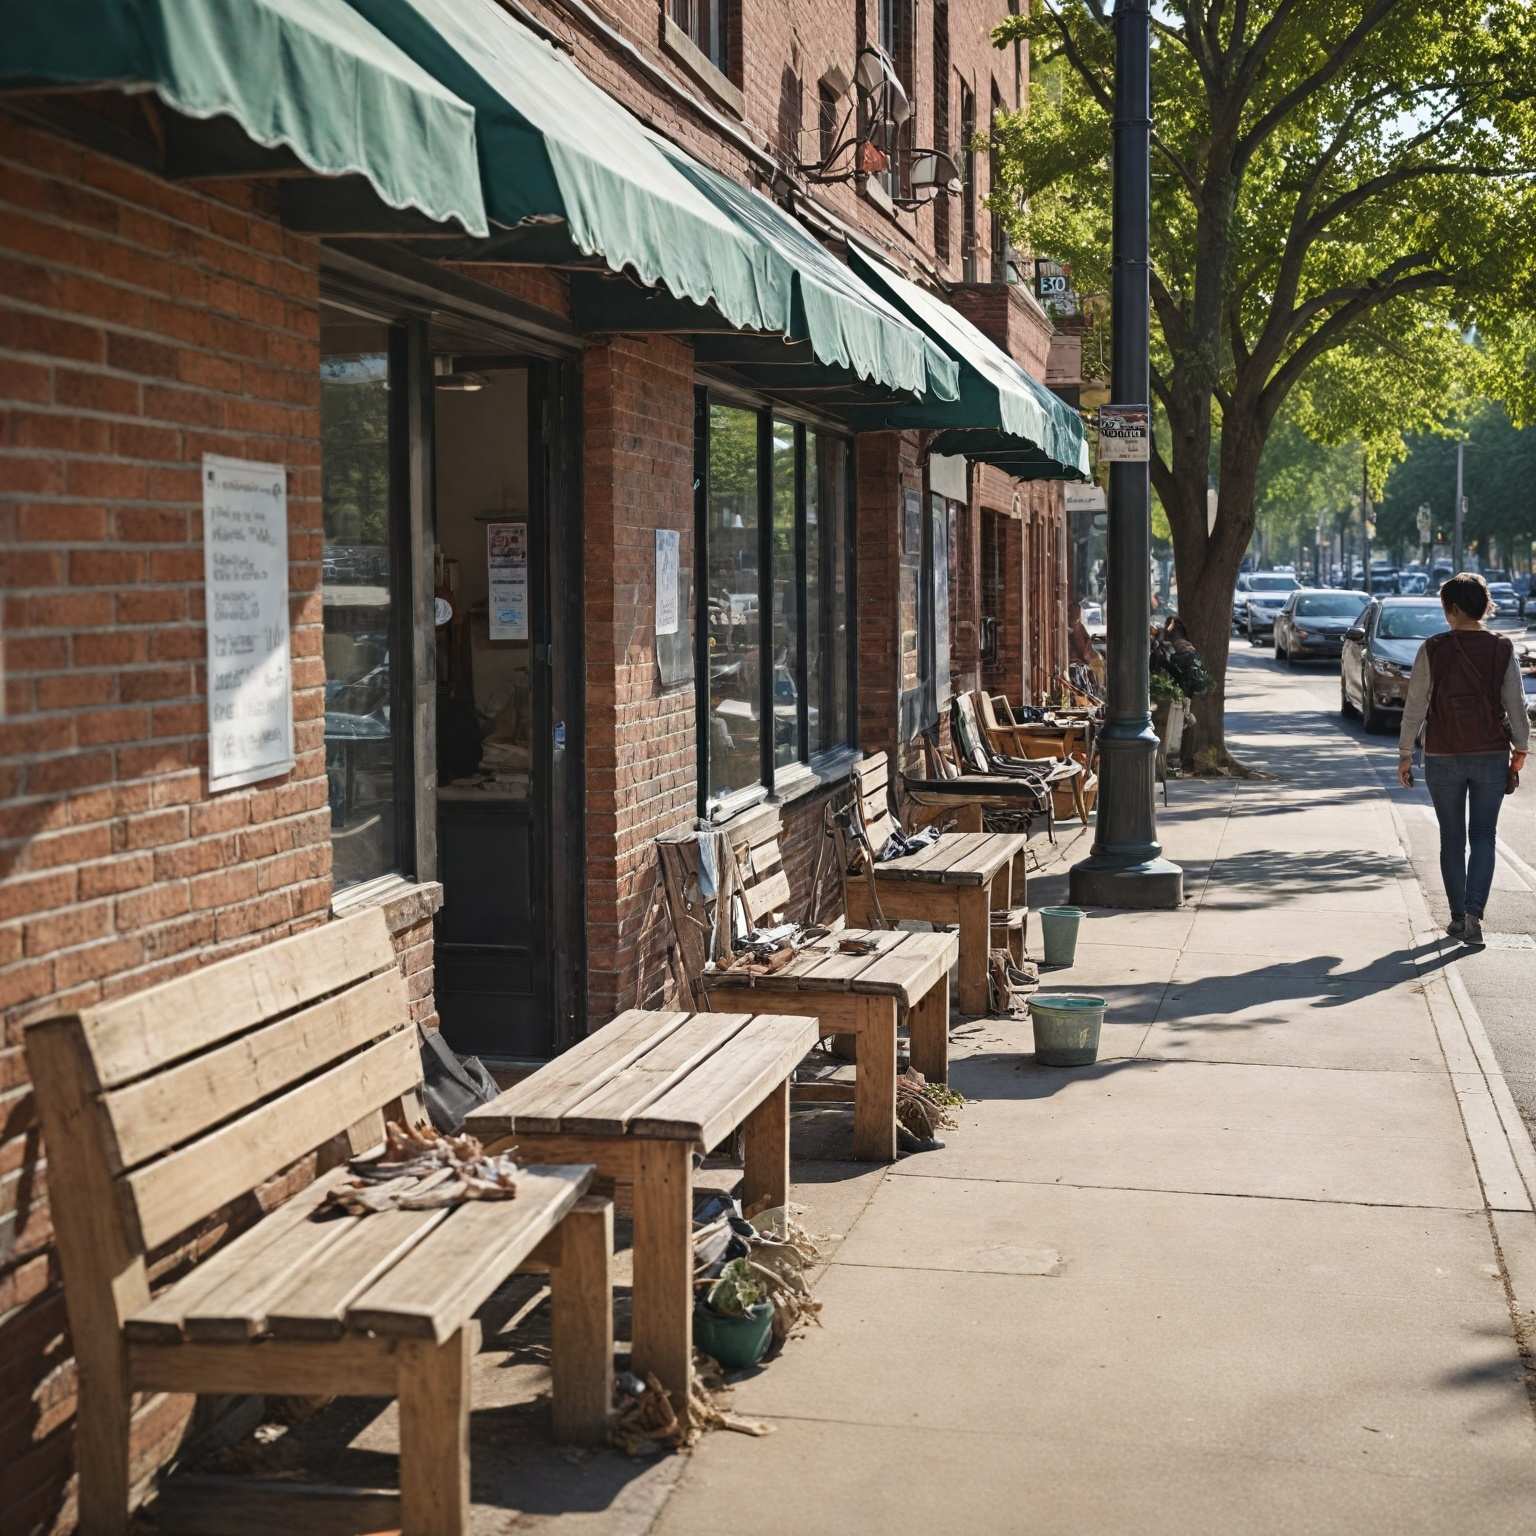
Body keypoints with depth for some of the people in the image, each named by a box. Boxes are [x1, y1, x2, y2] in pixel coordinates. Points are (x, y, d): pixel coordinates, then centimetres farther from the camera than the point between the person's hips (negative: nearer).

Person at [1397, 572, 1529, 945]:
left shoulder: (1433, 649, -8)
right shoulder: (1502, 649, -4)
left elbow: (1415, 705, -6)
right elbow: (1516, 704, -2)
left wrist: (1405, 754, 1)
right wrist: (1520, 749, 10)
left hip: (1443, 757, -1)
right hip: (1491, 756, 1)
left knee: (1452, 839, 11)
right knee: (1483, 837, 7)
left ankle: (1459, 918, 15)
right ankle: (1474, 913, -11)